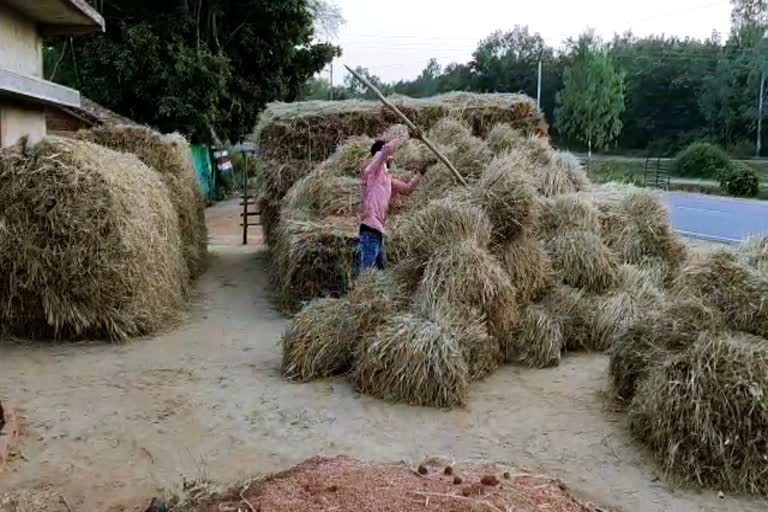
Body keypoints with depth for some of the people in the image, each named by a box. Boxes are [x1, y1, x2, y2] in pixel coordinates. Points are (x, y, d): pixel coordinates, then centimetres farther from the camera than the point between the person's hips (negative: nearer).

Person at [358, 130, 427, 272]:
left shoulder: (387, 178, 22)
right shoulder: (372, 170, -3)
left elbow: (407, 188, 29)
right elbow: (388, 147, -17)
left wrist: (421, 173, 21)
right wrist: (408, 137, -7)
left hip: (378, 230, 10)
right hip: (370, 228, -10)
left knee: (381, 270, 14)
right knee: (365, 272, -14)